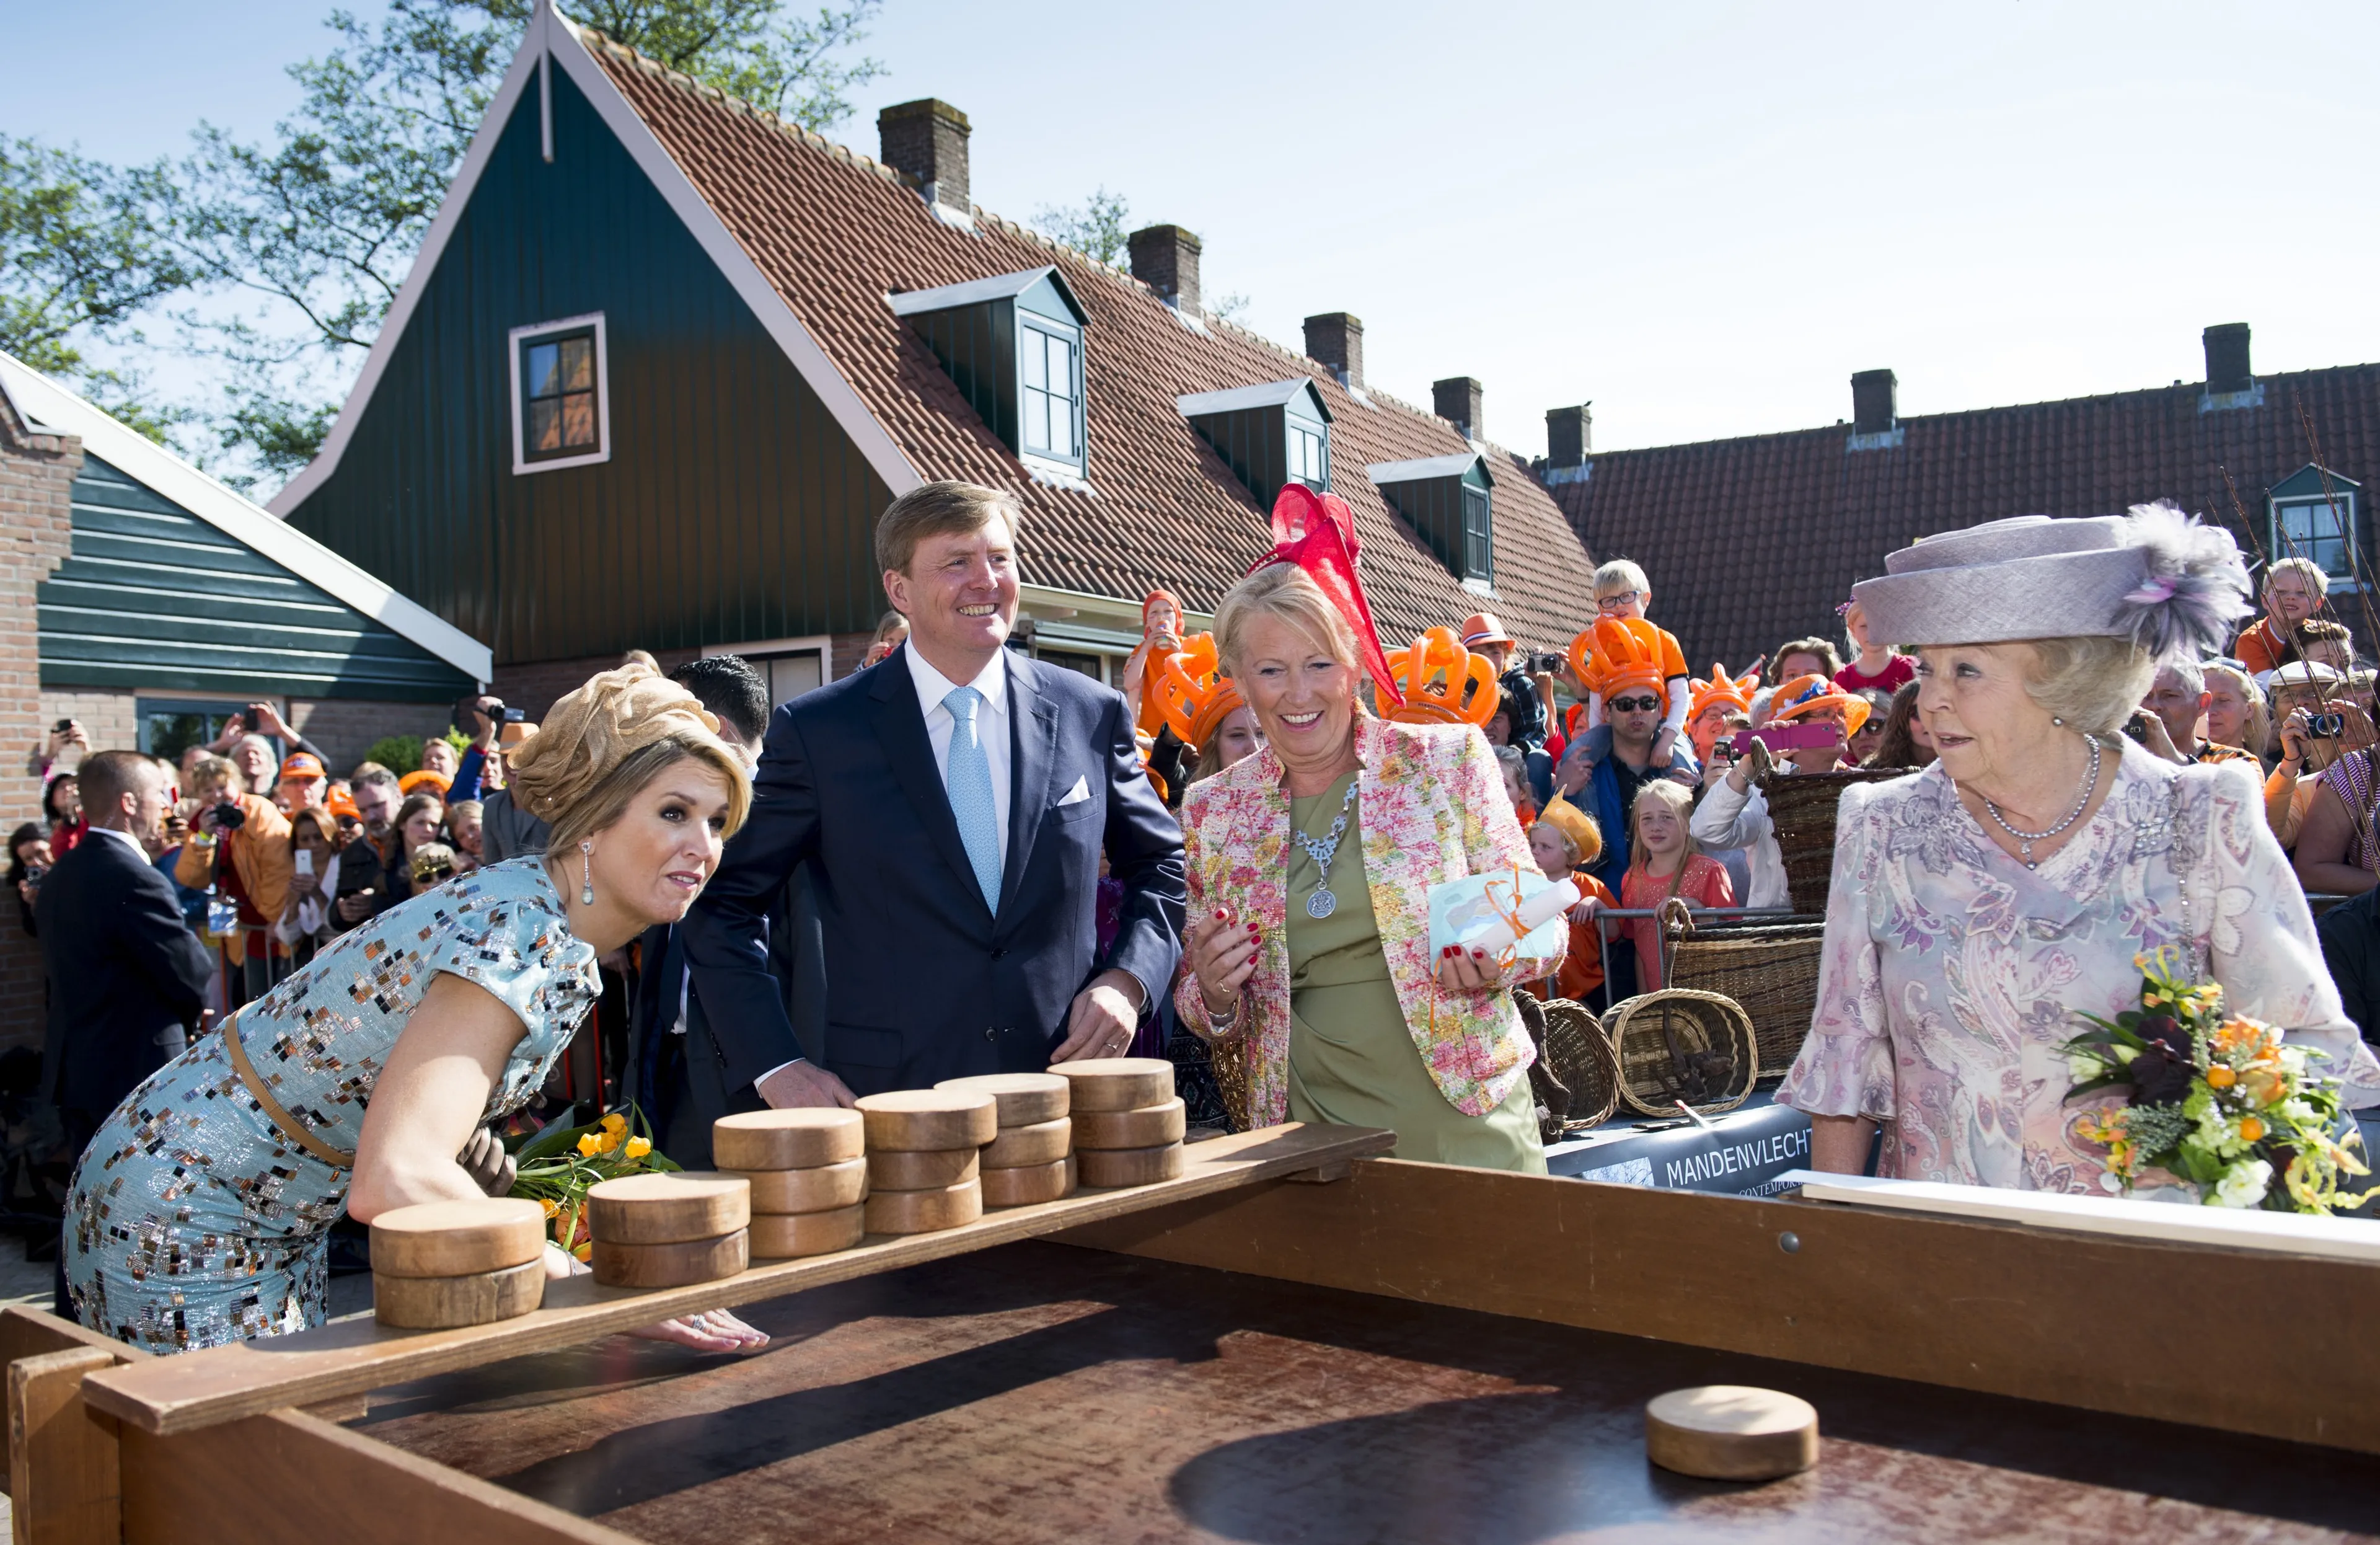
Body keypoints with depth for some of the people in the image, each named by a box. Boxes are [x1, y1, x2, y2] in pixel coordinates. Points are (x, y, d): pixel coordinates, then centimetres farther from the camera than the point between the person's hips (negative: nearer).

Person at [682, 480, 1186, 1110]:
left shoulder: (1091, 714, 3)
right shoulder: (817, 732, -3)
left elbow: (1162, 863, 15)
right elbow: (723, 904, 2)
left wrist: (1127, 980, -1)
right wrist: (774, 1065, -7)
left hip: (1062, 1102, 2)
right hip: (890, 1105, -1)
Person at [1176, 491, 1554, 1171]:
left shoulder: (1447, 758, -3)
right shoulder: (1212, 810, 3)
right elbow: (1210, 1020, 12)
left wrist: (1494, 957, -19)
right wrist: (1215, 993, -11)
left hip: (1464, 1120, -1)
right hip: (1310, 1135, 1)